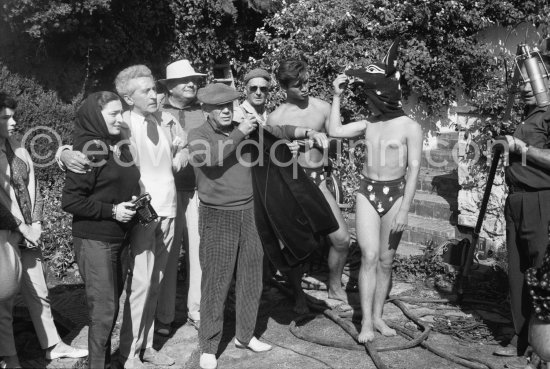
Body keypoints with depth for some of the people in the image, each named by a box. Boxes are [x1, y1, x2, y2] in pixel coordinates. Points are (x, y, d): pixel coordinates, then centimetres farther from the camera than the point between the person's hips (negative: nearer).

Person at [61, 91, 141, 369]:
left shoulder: (119, 146, 9)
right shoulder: (89, 150, -14)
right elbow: (70, 201, -16)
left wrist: (135, 202, 3)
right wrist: (112, 211, -18)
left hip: (119, 239, 8)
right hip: (95, 240, -7)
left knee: (112, 303, 15)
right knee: (104, 308, -2)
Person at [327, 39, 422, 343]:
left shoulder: (410, 127, -6)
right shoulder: (369, 124, 6)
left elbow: (414, 169, -9)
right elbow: (334, 131, 10)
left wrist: (404, 208, -13)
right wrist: (337, 96, 6)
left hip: (395, 194, -2)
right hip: (367, 193, 2)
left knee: (385, 261, 6)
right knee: (369, 257, -6)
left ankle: (377, 316, 18)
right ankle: (366, 321, -1)